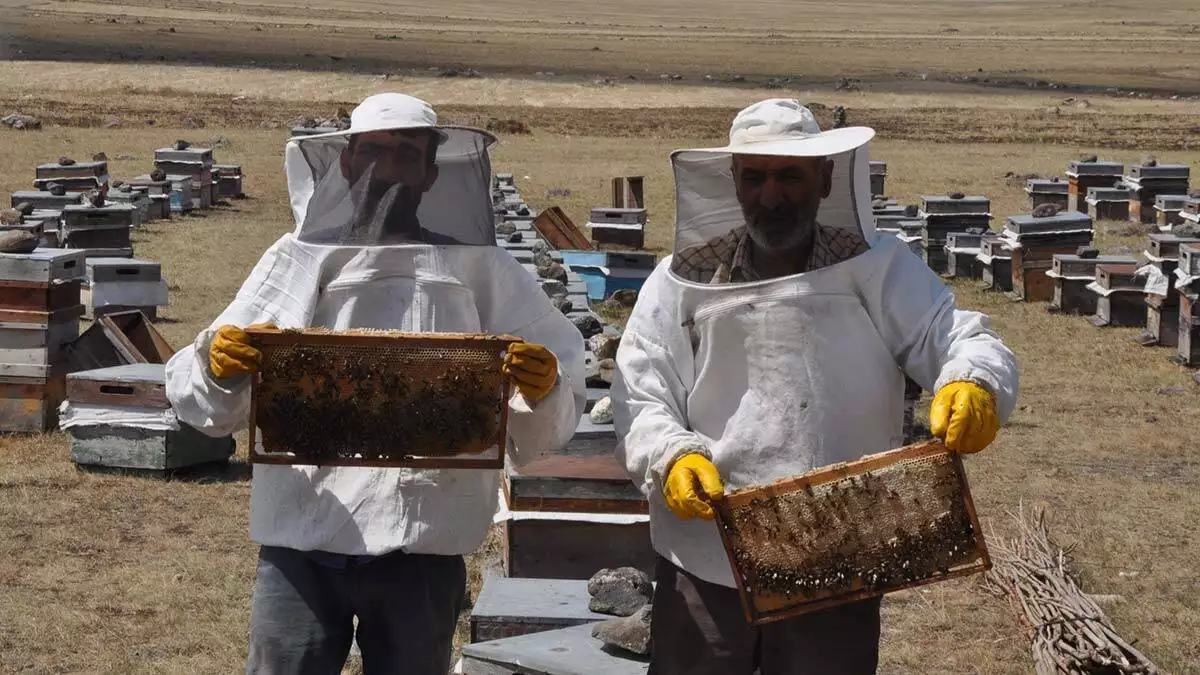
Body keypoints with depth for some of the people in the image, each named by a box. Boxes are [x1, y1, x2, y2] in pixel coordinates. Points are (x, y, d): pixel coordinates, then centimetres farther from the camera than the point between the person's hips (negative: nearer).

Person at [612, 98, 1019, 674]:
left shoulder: (881, 271, 2)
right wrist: (673, 457, -24)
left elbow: (967, 342, -8)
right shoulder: (682, 282, 3)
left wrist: (974, 386, -33)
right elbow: (639, 398, -2)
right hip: (706, 568, 1)